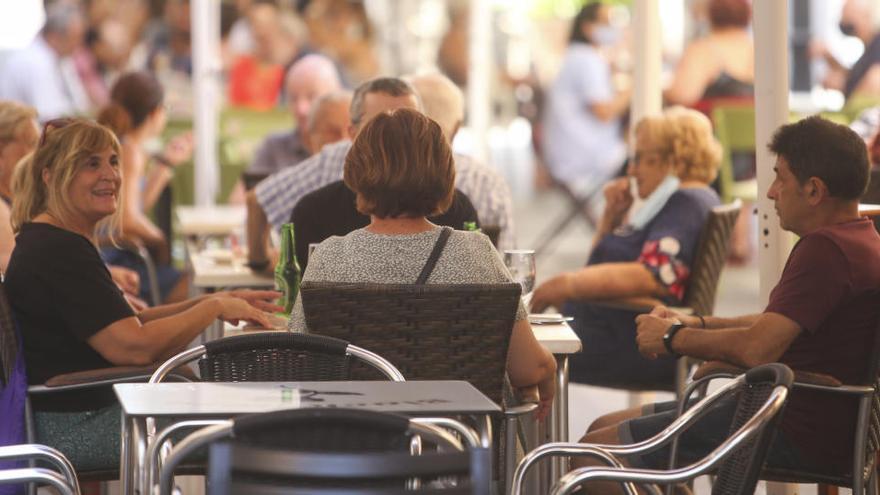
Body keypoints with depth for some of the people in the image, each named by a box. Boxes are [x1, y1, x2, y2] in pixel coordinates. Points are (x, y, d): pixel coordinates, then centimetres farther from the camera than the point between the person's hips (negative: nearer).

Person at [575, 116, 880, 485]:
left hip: (799, 436, -11)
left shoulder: (826, 249, -21)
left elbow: (756, 349, -26)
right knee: (605, 427, 12)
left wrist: (673, 337, -9)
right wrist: (694, 324, 11)